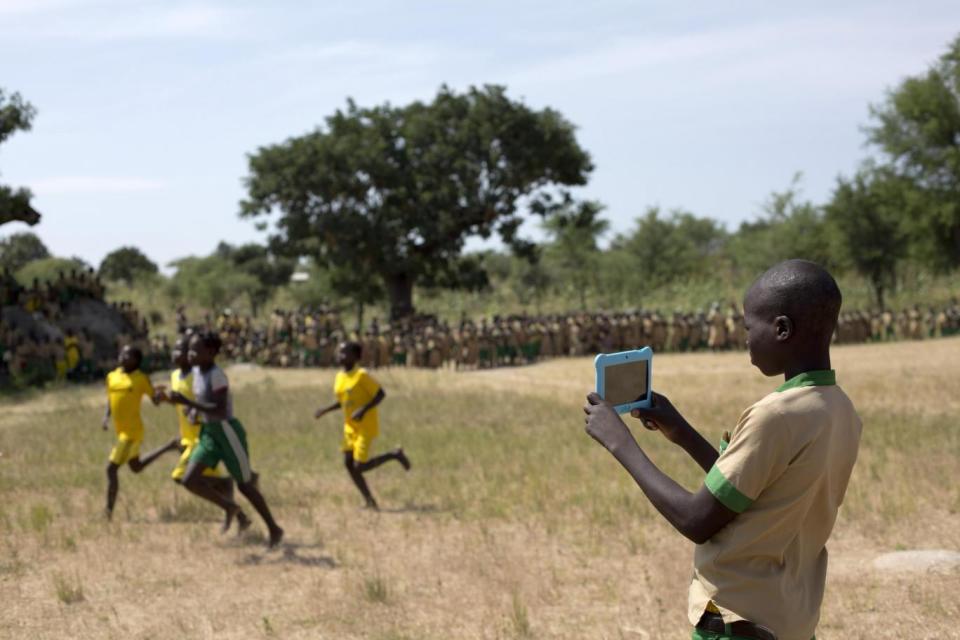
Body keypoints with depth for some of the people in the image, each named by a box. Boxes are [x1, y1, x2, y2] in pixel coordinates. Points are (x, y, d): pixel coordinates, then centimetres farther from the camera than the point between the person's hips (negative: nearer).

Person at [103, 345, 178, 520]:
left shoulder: (141, 378, -7)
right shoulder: (112, 376, 9)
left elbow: (155, 402, -2)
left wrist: (159, 396, -25)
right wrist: (106, 416, -1)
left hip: (133, 432, -8)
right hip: (122, 431, 8)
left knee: (111, 469, -12)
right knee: (136, 467, 24)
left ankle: (109, 512, -4)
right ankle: (170, 446, 37)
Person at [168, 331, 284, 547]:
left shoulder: (216, 375, -21)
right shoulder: (197, 371, 6)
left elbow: (220, 411, -29)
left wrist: (188, 402, -32)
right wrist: (194, 409, 6)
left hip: (228, 432, -8)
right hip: (208, 433, 8)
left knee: (245, 485, 4)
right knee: (190, 479, -7)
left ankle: (274, 529, 22)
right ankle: (229, 507, 13)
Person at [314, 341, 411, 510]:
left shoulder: (362, 375, -17)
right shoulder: (340, 377, 6)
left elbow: (381, 394, -16)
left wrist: (364, 410, -27)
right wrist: (326, 410, 4)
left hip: (366, 427, -8)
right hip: (350, 427, 8)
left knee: (359, 467, -10)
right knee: (348, 463, 1)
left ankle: (394, 455, 9)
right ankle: (370, 501, 11)